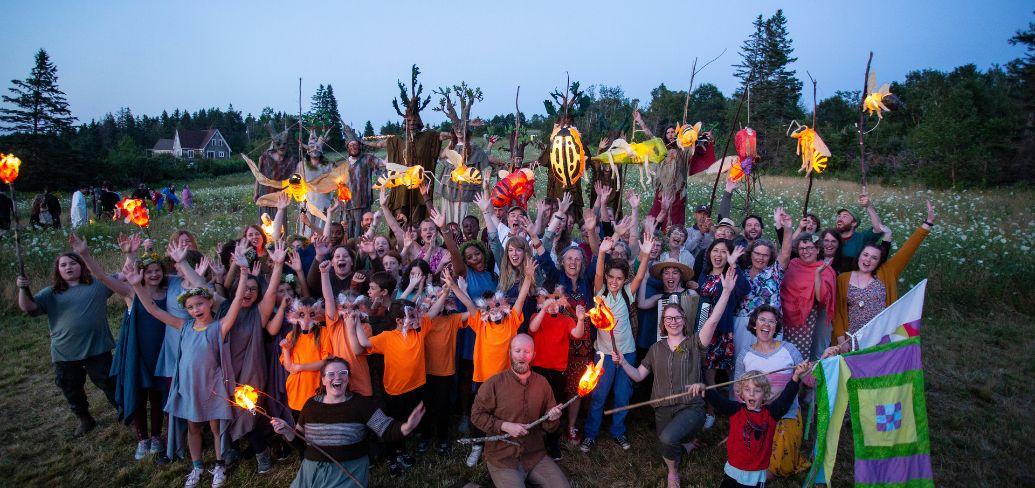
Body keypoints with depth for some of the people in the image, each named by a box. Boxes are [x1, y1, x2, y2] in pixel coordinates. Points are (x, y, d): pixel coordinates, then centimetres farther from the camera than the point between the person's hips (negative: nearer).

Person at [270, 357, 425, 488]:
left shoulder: (361, 403, -6)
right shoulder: (311, 404, 5)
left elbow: (388, 431, -14)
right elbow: (298, 439, 17)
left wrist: (407, 427, -35)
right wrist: (286, 430, -4)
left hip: (351, 470, -4)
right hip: (313, 470, 4)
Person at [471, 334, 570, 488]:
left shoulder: (542, 383, 2)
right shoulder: (494, 383, -10)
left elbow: (548, 427, 10)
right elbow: (476, 415, -6)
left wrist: (551, 419, -13)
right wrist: (505, 426, -16)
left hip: (535, 455, 4)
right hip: (502, 458, -4)